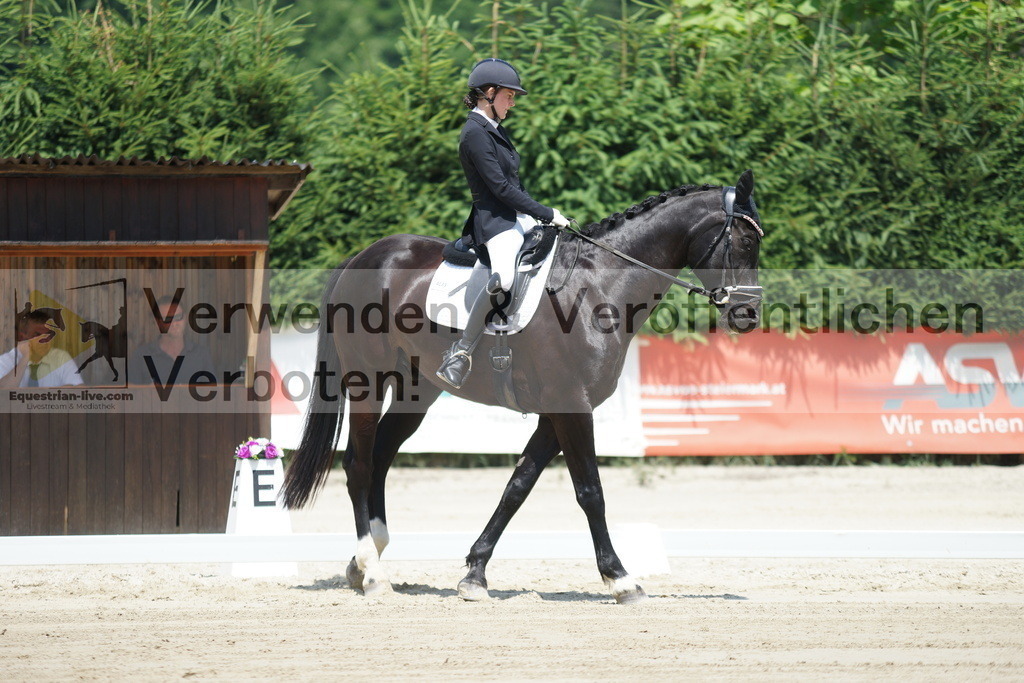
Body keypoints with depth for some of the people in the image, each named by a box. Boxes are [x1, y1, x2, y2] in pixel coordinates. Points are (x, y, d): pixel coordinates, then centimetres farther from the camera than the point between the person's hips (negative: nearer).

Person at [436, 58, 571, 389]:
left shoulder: (495, 130, 17)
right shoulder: (475, 133, -13)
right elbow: (499, 187, -17)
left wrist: (544, 214, 10)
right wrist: (546, 214, -14)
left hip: (518, 216, 11)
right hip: (494, 221, -11)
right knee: (504, 277, -35)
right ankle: (461, 353, -29)